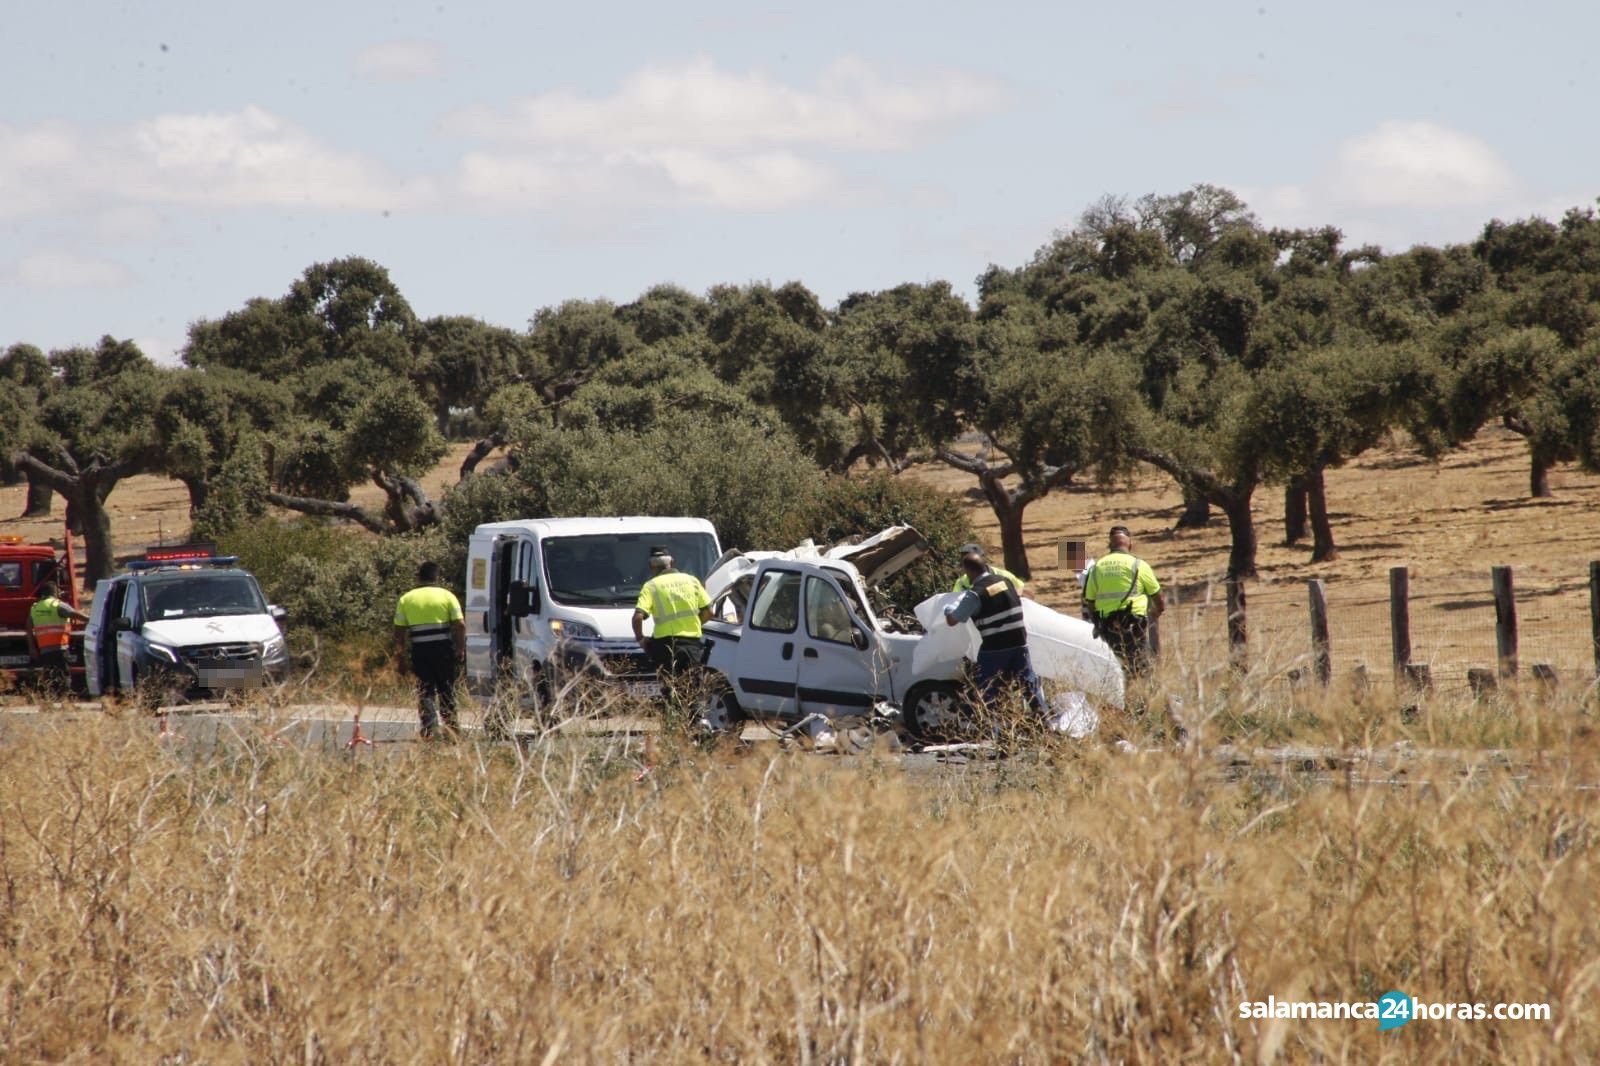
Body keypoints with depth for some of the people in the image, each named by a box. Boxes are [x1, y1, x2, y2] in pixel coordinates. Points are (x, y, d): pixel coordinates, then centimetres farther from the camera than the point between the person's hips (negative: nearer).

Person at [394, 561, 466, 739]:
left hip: (419, 650, 0)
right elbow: (460, 625, -5)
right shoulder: (447, 596, 3)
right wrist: (460, 649, 2)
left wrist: (400, 657, 10)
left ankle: (429, 726, -12)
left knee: (425, 690, 3)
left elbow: (399, 631, 5)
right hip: (444, 649, 0)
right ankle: (449, 725, 16)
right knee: (446, 689, 13)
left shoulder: (406, 599, 7)